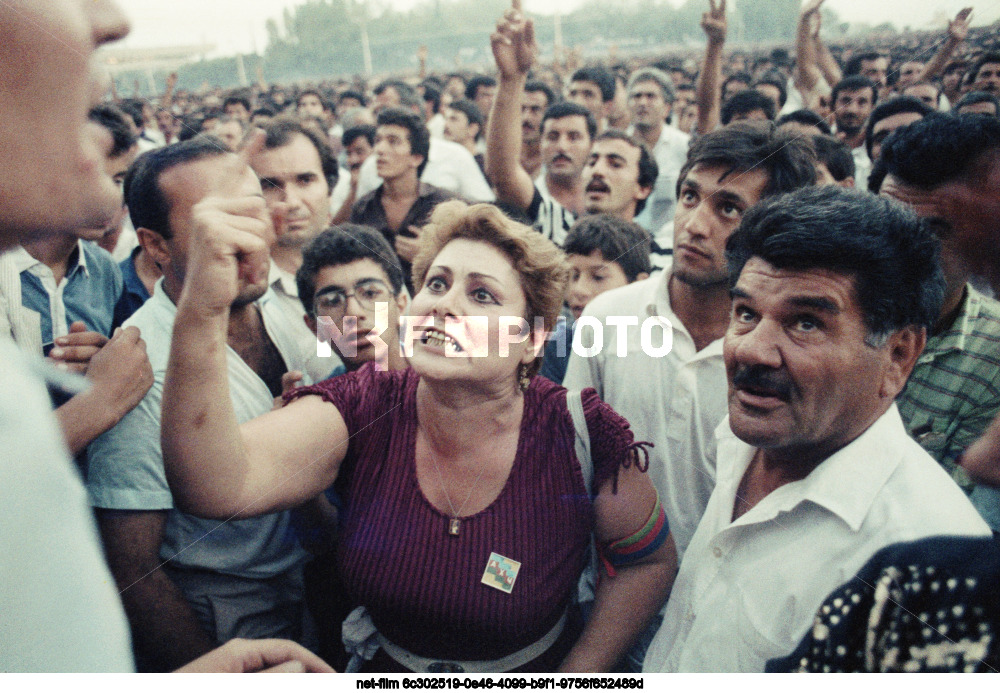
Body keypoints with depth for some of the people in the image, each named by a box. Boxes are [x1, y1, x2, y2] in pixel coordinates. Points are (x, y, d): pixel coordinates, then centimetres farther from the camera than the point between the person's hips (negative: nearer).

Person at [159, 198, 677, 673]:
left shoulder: (578, 435, -20)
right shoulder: (363, 411, -18)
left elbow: (651, 560, -5)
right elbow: (219, 487, -35)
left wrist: (576, 675, -10)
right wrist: (201, 312, -48)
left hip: (533, 667, -1)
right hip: (384, 668, 2)